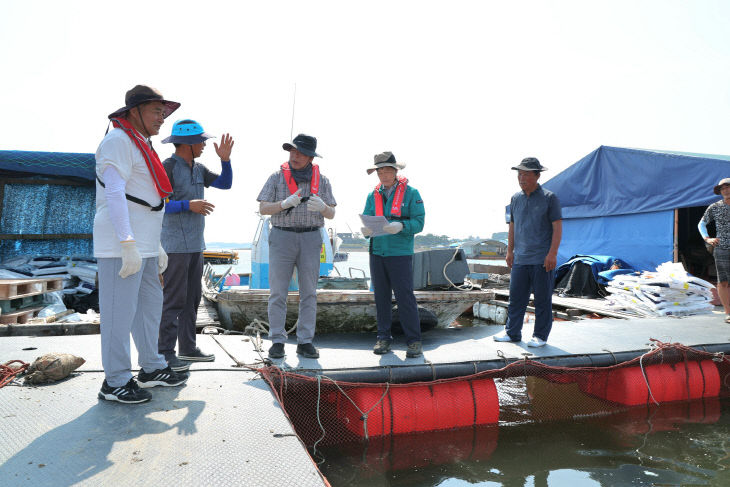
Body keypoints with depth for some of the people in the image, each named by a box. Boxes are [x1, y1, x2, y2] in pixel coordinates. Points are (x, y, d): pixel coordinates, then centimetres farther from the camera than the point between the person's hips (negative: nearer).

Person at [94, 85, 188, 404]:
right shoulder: (118, 140, -9)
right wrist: (128, 245, -25)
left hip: (142, 245, 10)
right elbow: (114, 194, -19)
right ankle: (115, 382, 7)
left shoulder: (140, 147, 21)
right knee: (120, 311, -4)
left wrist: (157, 247, 21)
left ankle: (152, 369, 26)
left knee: (150, 303, 14)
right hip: (120, 245, -10)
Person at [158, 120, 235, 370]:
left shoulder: (197, 168, 12)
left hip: (195, 244, 8)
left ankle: (188, 348, 19)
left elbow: (225, 184, 14)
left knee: (192, 297, 11)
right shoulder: (167, 167, -11)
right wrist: (188, 205, -25)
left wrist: (225, 158, -1)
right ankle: (165, 353, 3)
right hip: (175, 244, -8)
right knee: (174, 299, -6)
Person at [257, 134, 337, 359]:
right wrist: (285, 203, -20)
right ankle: (277, 341, 6)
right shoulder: (277, 177, 3)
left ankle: (305, 342, 10)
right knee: (278, 292, -2)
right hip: (282, 237, -1)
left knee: (309, 292, 2)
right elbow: (263, 208, -2)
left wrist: (322, 207, -19)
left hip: (310, 239, 2)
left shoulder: (321, 180, 7)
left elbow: (331, 214, 5)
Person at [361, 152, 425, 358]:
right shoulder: (373, 196, 14)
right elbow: (367, 221, 10)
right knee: (381, 297, 8)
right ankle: (383, 338, 18)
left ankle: (414, 341, 4)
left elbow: (419, 222, -5)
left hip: (400, 253, -4)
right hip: (377, 252, 4)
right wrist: (366, 230, -14)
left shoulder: (410, 193, 2)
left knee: (405, 297, -5)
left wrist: (400, 226, -24)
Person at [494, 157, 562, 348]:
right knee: (516, 297, 7)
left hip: (542, 260, -4)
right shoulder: (516, 198, 12)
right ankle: (512, 332, 18)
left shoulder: (549, 198, -3)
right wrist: (510, 251, 14)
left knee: (542, 299, 4)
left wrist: (552, 254, -13)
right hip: (520, 259, 5)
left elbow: (558, 228, -6)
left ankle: (540, 336, 15)